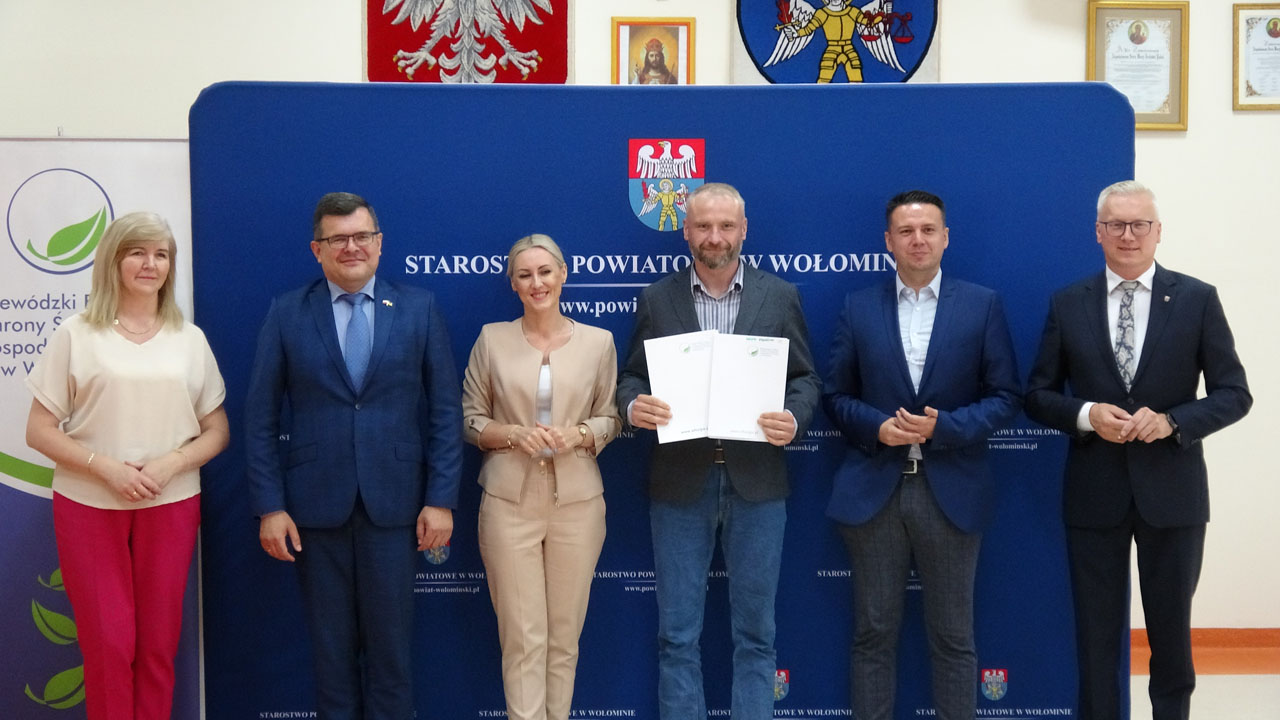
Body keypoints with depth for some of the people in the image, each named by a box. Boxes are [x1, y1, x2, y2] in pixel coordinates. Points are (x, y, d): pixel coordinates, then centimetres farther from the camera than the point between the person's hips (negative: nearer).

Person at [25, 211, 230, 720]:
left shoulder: (189, 339, 7)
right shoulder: (77, 335, 1)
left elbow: (216, 431, 8)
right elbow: (39, 431, -1)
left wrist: (171, 463, -11)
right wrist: (105, 467, -15)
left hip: (170, 504, 2)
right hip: (88, 505, -2)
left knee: (158, 644, 6)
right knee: (108, 644, 0)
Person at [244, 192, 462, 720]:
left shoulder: (419, 308, 3)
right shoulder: (287, 314, 3)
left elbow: (445, 410, 2)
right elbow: (261, 418, 2)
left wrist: (441, 499, -4)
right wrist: (269, 506, -4)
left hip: (394, 502, 0)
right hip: (315, 504, 0)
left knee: (390, 643, 6)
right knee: (331, 646, 10)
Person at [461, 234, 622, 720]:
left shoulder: (598, 342, 4)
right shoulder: (492, 339, 3)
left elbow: (610, 419, 9)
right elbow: (471, 419, 6)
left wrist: (578, 435, -12)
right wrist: (516, 434, -13)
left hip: (577, 501, 1)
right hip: (510, 501, -1)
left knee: (565, 634, 8)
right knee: (523, 638, -1)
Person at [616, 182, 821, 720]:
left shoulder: (780, 297, 4)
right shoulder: (656, 300, 5)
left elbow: (806, 379, 5)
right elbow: (632, 377, 7)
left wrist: (794, 418, -15)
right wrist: (634, 405, -15)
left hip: (756, 482, 0)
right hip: (679, 483, 0)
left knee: (755, 631, 8)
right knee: (677, 634, 6)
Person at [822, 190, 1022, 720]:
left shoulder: (982, 305, 4)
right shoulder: (858, 308, 7)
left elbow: (1006, 396, 1)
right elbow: (835, 395, 7)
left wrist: (944, 427, -14)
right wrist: (877, 426, -12)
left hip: (951, 492, -1)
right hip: (873, 491, 1)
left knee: (953, 637, 8)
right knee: (873, 633, 7)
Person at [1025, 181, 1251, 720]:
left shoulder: (1197, 299, 0)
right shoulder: (1067, 304, 3)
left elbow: (1233, 394, -1)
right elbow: (1038, 395, 4)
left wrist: (1172, 422, -17)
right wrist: (1086, 414, -15)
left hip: (1171, 492, 0)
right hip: (1094, 493, 1)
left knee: (1171, 631, 12)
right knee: (1096, 635, 9)